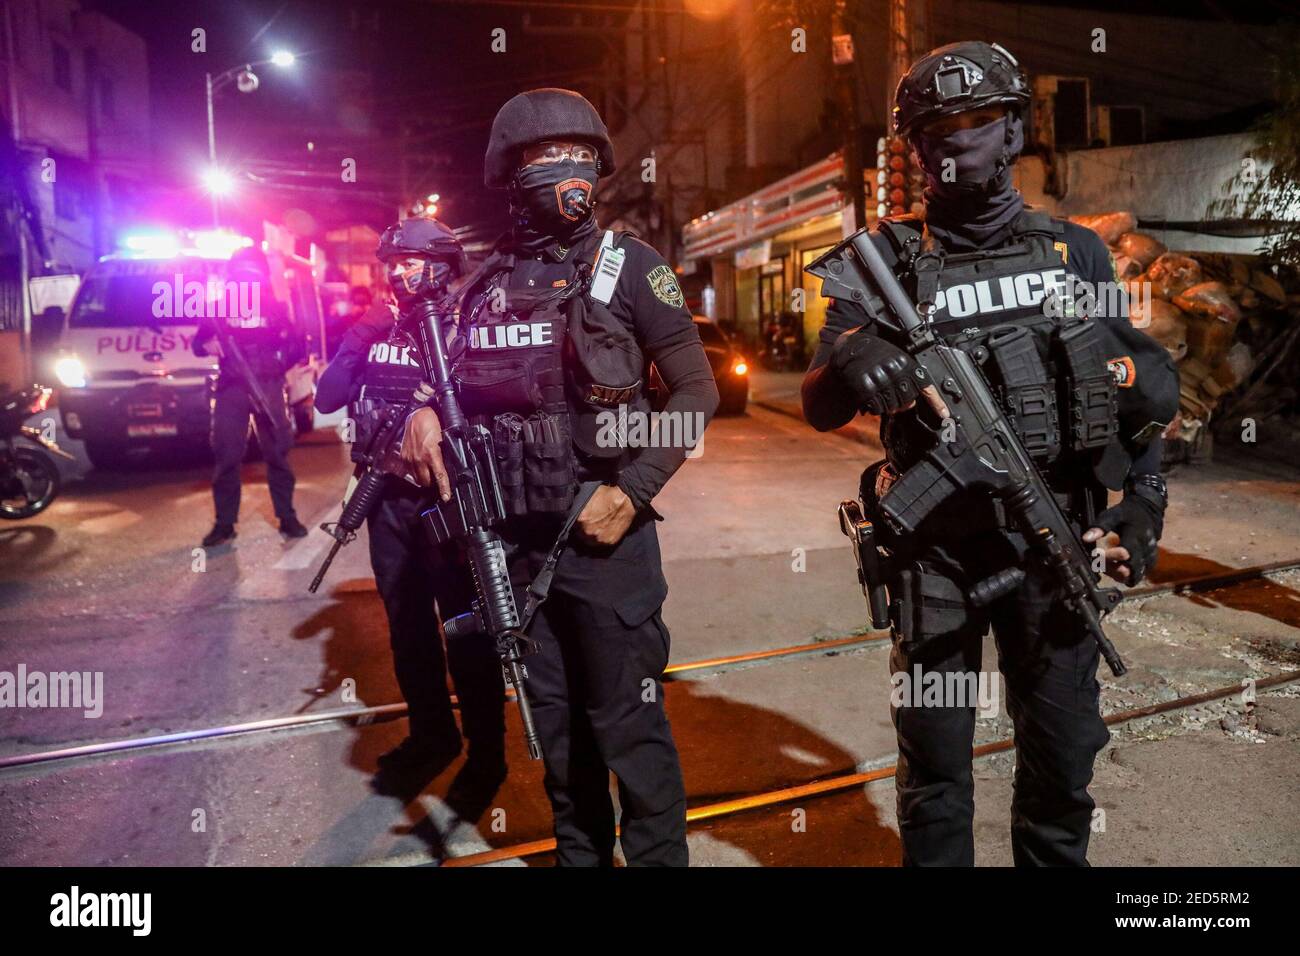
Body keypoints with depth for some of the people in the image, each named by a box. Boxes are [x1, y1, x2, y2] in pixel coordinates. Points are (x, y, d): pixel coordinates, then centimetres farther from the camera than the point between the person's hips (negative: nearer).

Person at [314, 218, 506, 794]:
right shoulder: (371, 327, 11)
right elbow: (326, 400, 3)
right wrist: (360, 337, -6)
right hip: (387, 496, 5)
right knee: (406, 622, 13)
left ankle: (486, 751, 10)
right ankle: (430, 736, 29)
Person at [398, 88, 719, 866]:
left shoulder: (627, 264, -4)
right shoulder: (488, 278, 8)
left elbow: (697, 391, -6)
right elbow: (460, 377, 20)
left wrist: (632, 492, -14)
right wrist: (426, 412, -2)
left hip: (604, 530, -4)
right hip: (514, 537, 5)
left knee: (627, 722, 1)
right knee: (555, 721, 17)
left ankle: (658, 855, 21)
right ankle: (579, 851, 36)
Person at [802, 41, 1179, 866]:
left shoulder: (1075, 249, 9)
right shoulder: (887, 260, 2)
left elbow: (1147, 392, 15)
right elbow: (821, 411, -4)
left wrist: (1143, 502, 4)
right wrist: (852, 361, -25)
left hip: (1057, 542, 2)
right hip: (935, 548, -2)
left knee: (1064, 755, 14)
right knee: (934, 765, 9)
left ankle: (1056, 858, 36)